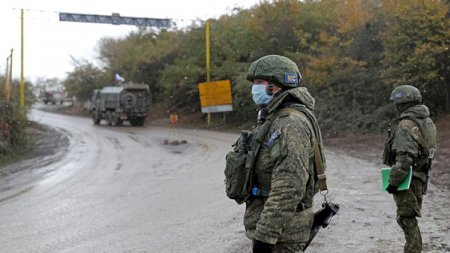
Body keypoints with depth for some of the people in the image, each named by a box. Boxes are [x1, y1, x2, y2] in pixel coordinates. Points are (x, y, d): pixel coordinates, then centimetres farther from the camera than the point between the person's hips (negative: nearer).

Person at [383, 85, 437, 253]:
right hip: (420, 177, 9)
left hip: (407, 180, -9)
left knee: (407, 219, -3)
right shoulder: (427, 122, 9)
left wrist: (393, 182, -21)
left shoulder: (407, 126, -20)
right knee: (410, 218, 18)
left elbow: (404, 158, -26)